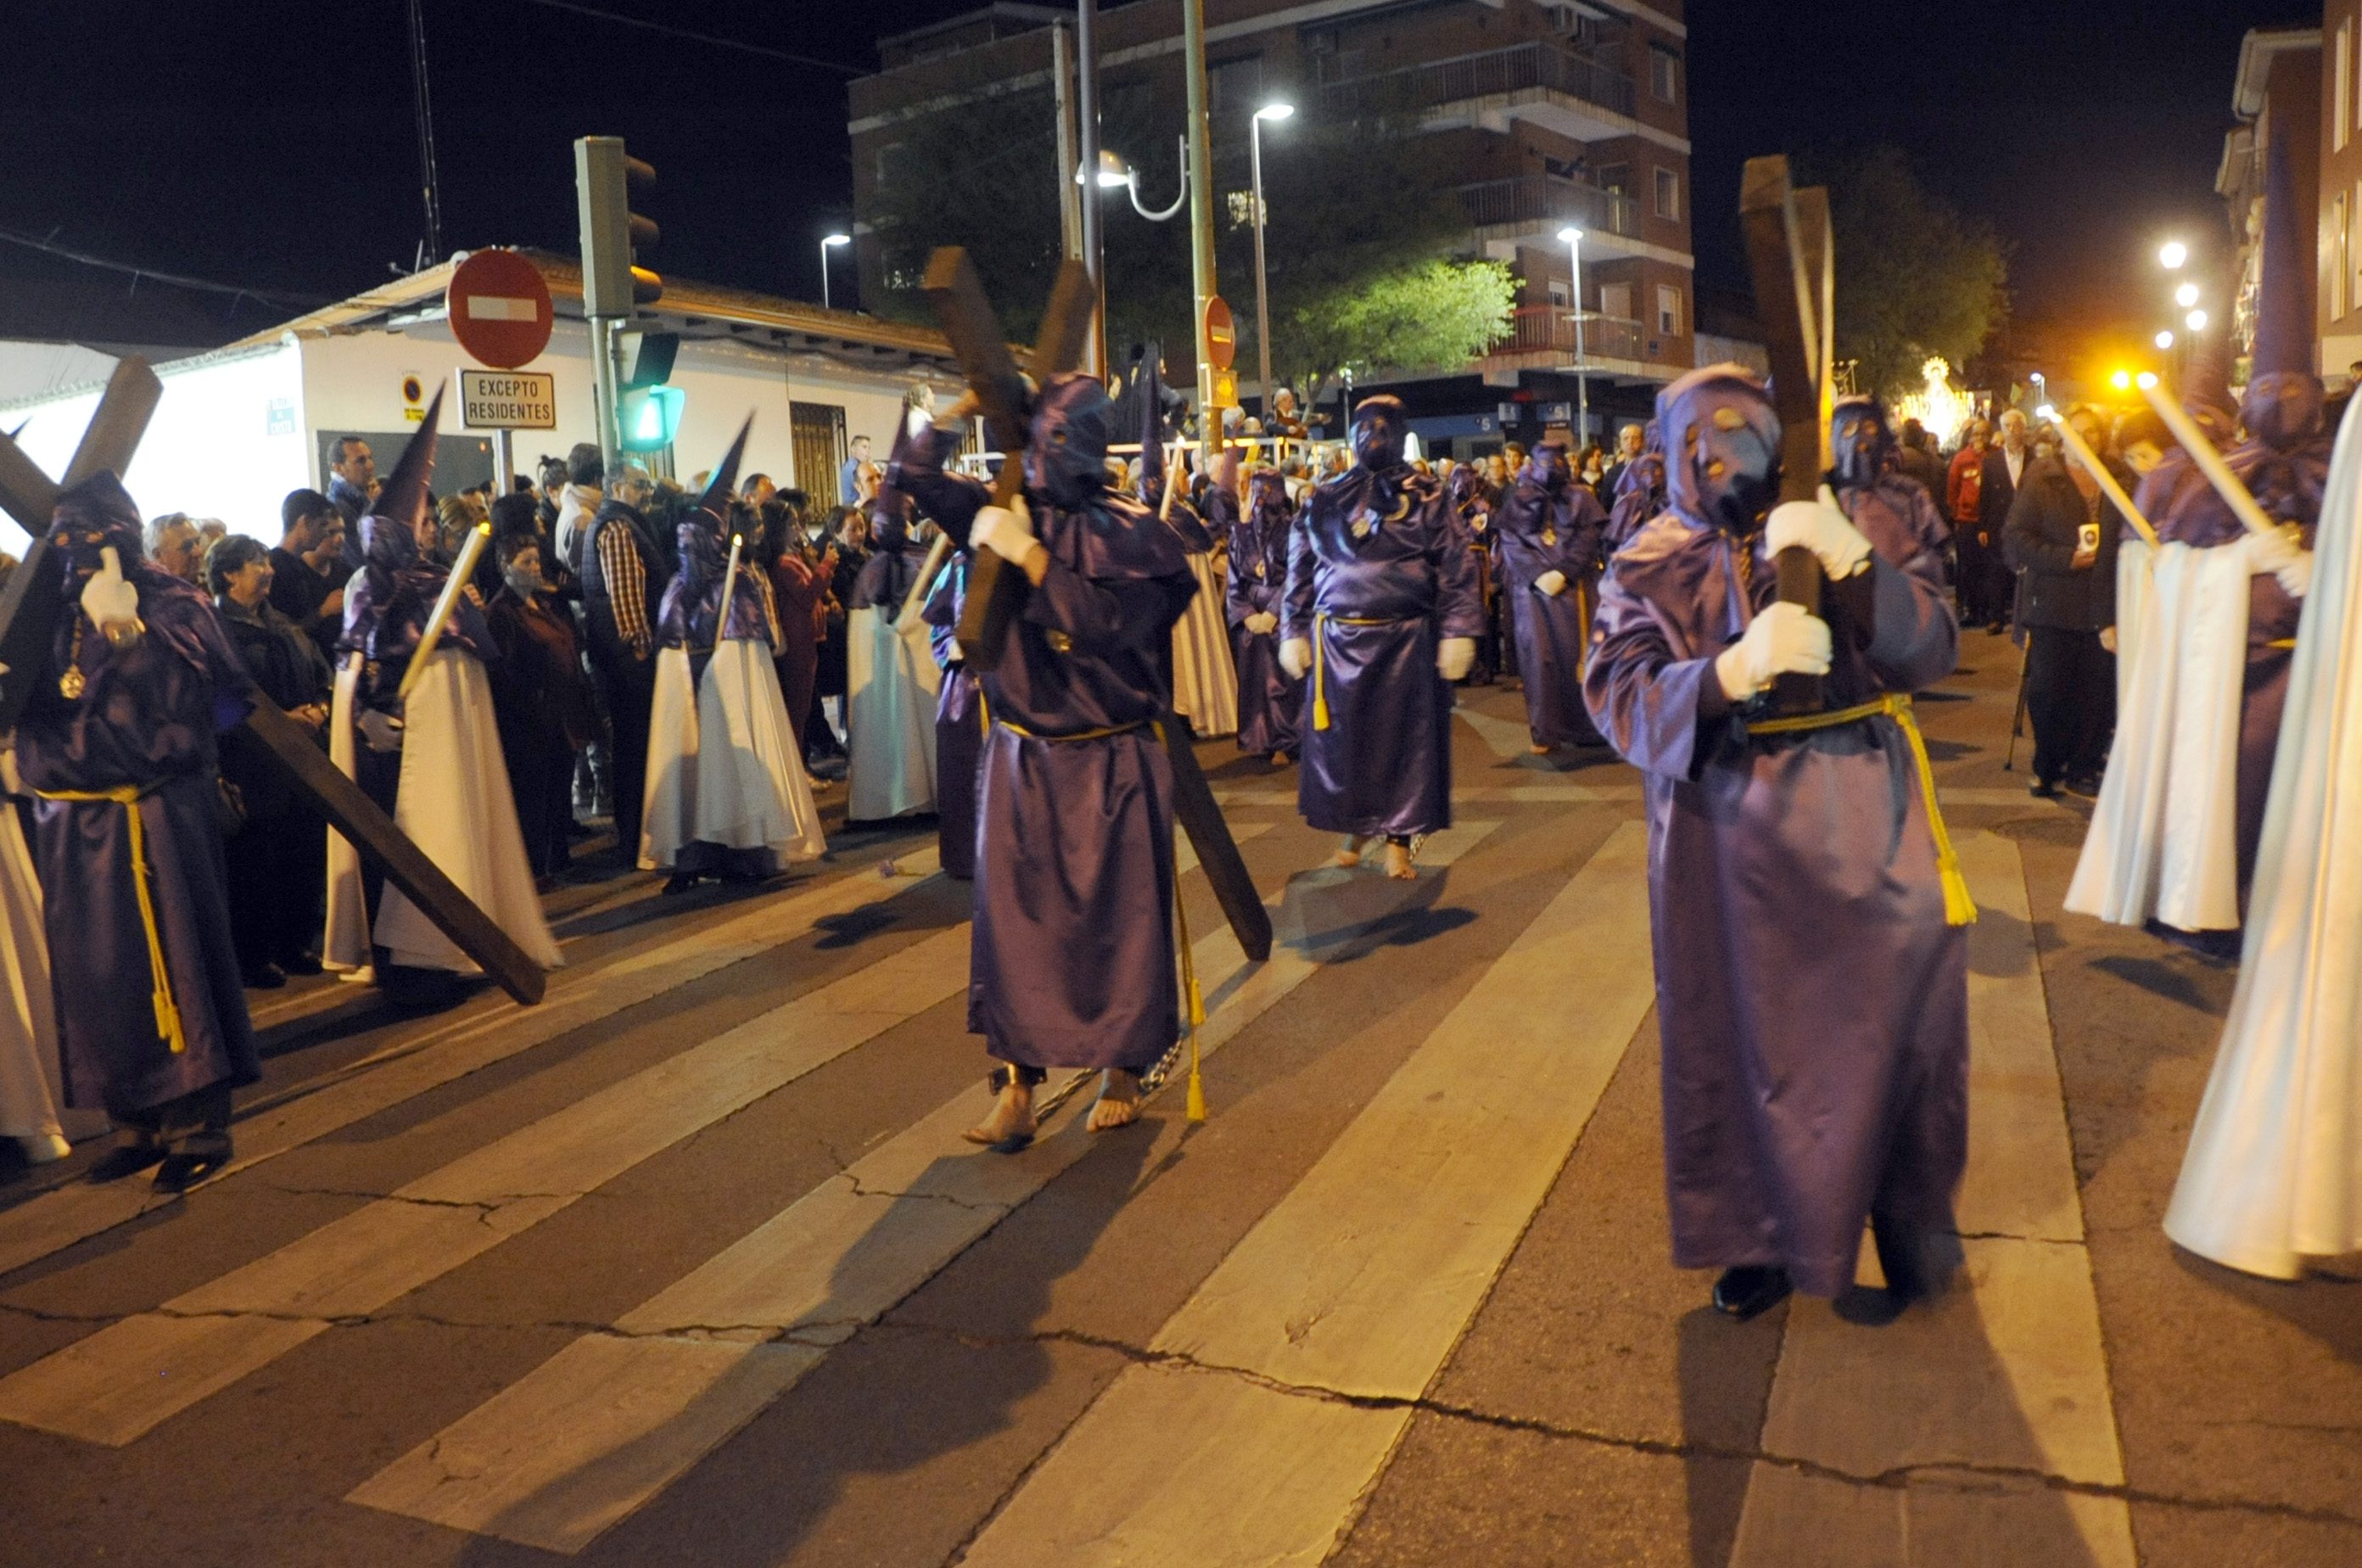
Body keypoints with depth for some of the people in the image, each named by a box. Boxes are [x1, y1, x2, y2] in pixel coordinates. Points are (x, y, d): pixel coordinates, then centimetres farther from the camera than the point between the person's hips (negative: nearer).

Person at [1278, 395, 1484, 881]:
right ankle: (1355, 825, 24)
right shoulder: (1324, 501, 11)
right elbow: (1300, 571, 13)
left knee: (1405, 735, 2)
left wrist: (1458, 632, -11)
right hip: (1339, 639, 2)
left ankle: (1399, 836, 13)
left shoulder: (1426, 499, 4)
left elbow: (1456, 568, -2)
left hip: (1407, 639, -2)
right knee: (1341, 735, 6)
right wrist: (1295, 633, 7)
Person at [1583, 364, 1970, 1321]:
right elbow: (1620, 702, -9)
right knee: (1740, 1037, 7)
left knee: (1892, 1018, -2)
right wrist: (1736, 669, -26)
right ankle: (1763, 1232, 28)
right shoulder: (1647, 567, 6)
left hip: (1859, 817, 0)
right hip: (1725, 836, 0)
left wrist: (1850, 562, -21)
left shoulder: (1850, 526, 8)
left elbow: (1930, 650, -4)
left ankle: (1898, 1225, 22)